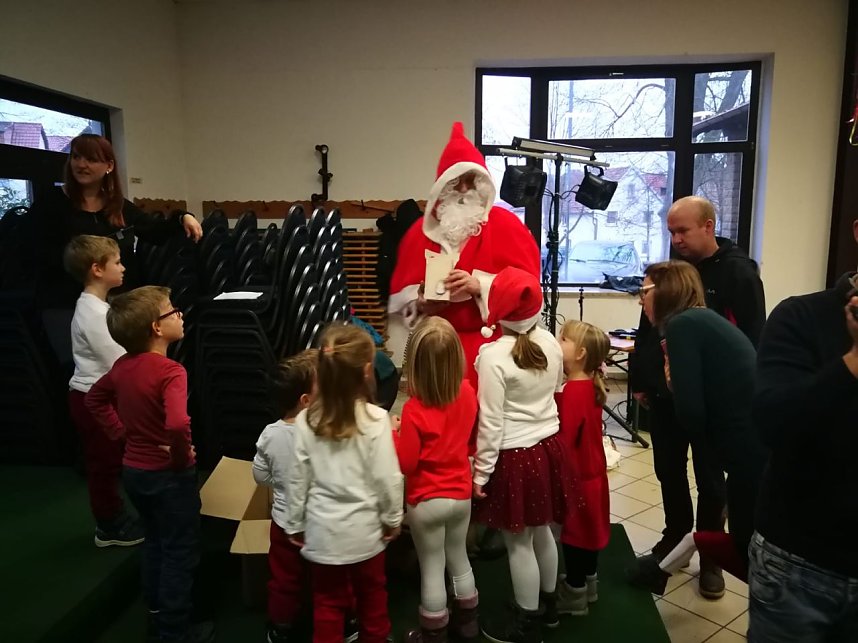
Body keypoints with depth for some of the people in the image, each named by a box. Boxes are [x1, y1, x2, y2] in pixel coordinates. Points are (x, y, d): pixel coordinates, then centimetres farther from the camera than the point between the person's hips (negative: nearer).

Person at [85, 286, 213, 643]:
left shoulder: (122, 366, -1)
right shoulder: (170, 371, -27)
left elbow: (95, 398, 16)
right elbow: (177, 425, -41)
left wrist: (121, 431, 12)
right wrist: (183, 457, -23)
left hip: (134, 470, 8)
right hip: (167, 475, -8)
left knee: (155, 543, 24)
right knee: (180, 552, 9)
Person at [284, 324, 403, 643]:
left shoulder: (306, 420, -10)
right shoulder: (375, 419, -18)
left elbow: (297, 479, -3)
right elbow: (387, 477, -14)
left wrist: (295, 525, 10)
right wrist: (393, 518, 2)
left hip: (322, 530, 2)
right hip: (364, 528, -1)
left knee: (328, 602, 18)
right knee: (372, 595, 22)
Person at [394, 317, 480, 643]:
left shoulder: (414, 410, -26)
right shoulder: (468, 392, -10)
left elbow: (406, 464, -18)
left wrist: (393, 433, -5)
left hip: (427, 502, -5)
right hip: (462, 494, 5)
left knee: (432, 569, 12)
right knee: (459, 558, 24)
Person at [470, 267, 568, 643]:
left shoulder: (493, 355, -21)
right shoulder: (550, 343, -2)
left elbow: (491, 422, -18)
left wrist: (481, 471, -9)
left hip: (513, 456, -7)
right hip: (548, 446, 7)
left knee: (518, 543, 9)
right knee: (541, 532, 23)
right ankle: (548, 605, 41)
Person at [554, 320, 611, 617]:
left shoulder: (572, 391, -27)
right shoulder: (591, 386, 0)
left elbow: (565, 439, -25)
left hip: (575, 472, -9)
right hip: (591, 469, 9)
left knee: (572, 530, 7)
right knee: (587, 527, 21)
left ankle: (574, 594, 22)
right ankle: (587, 583, 38)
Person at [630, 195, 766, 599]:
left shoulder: (738, 272, -8)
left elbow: (752, 338, -10)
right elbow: (646, 328, 10)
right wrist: (640, 380, 9)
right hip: (665, 391, 4)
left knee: (710, 478, 9)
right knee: (668, 471, 14)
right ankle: (675, 535, 34)